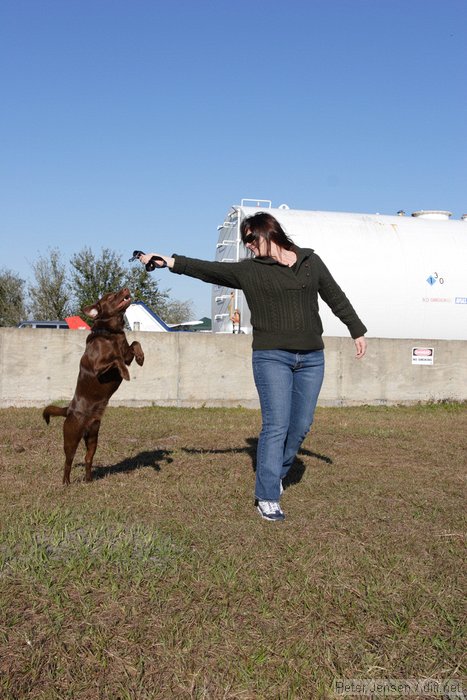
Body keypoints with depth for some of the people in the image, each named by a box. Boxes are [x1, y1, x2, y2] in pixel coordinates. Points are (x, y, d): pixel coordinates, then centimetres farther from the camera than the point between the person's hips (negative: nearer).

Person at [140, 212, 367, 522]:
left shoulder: (311, 261, 9)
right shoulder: (249, 270, 3)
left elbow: (336, 298, 16)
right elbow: (208, 269, -6)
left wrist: (357, 331, 19)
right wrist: (173, 262, -18)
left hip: (311, 358, 3)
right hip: (272, 357, -3)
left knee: (301, 426, 7)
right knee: (276, 426, -9)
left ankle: (276, 474, 30)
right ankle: (267, 497, 0)